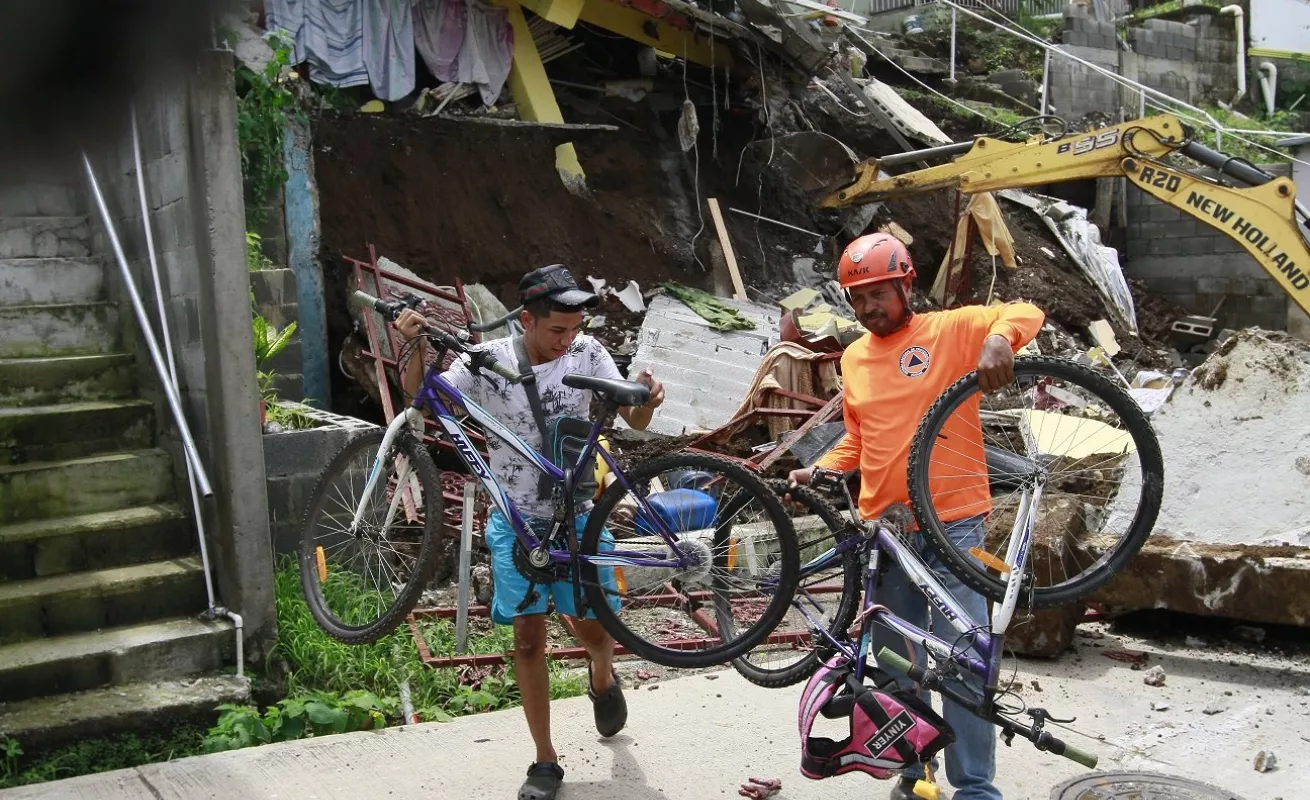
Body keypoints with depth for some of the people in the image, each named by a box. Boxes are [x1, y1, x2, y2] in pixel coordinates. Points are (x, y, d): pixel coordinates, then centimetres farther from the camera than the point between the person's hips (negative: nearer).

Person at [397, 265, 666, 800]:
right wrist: (415, 347, -35)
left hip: (576, 515, 1)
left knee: (592, 625, 6)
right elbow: (420, 397, -16)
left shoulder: (587, 354, -9)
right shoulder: (489, 360, -11)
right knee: (528, 636, 1)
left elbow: (633, 421, -11)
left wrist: (647, 399, -34)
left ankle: (602, 679, 45)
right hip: (515, 521, 0)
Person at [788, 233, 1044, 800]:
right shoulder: (853, 358, 11)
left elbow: (1026, 313, -13)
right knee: (895, 661, 13)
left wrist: (997, 338, -33)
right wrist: (820, 470, 4)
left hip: (952, 523, -5)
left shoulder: (950, 330, -3)